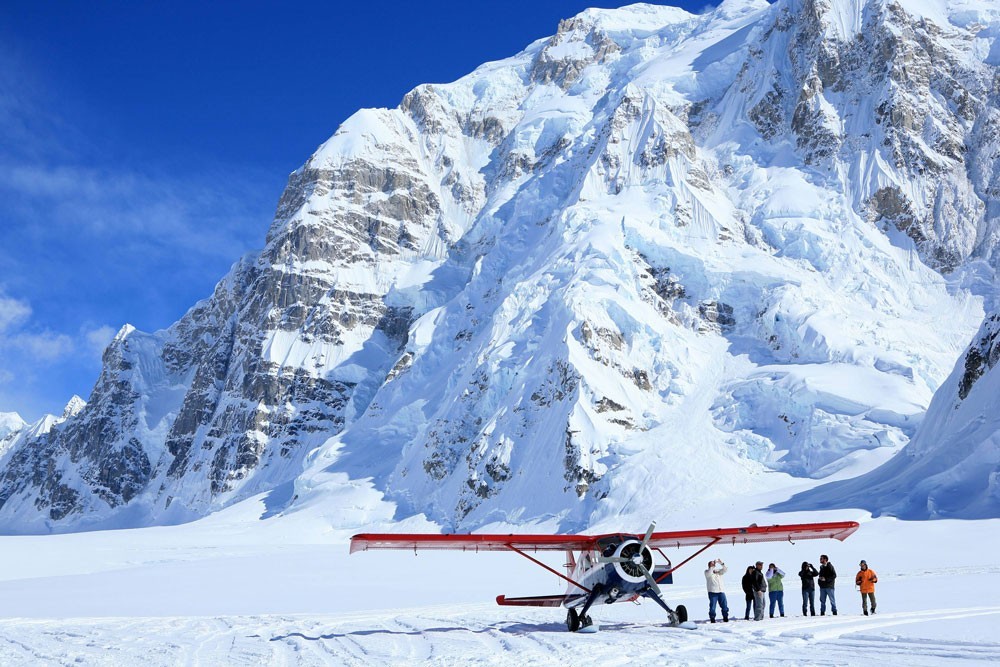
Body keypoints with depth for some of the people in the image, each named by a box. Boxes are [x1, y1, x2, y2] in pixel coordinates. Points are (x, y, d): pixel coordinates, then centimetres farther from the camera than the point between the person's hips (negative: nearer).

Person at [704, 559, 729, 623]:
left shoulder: (718, 571, 18)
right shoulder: (707, 572, 6)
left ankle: (725, 618, 14)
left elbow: (725, 570, 3)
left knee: (724, 606, 3)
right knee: (712, 606, -5)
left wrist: (722, 564, -11)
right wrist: (713, 566, -21)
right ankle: (712, 619, 2)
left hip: (721, 591, 4)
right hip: (712, 592, -4)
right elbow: (709, 574, -18)